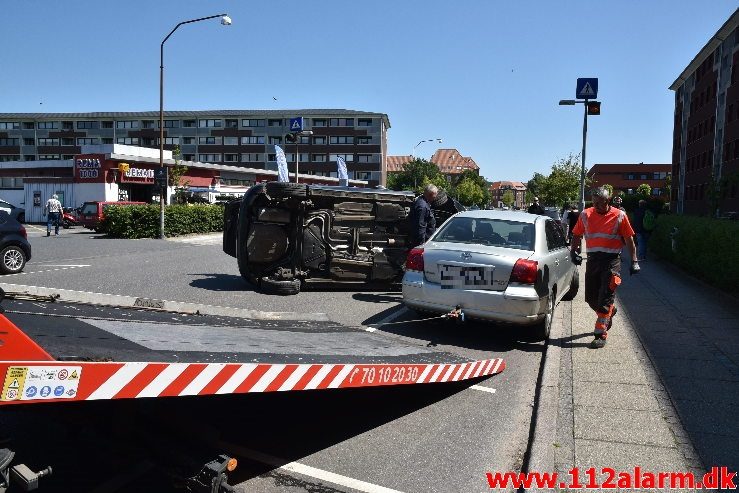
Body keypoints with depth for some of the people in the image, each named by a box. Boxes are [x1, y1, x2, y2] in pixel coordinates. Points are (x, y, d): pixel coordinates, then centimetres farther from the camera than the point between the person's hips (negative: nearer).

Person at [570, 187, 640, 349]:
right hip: (592, 259, 4)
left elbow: (629, 239, 2)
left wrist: (634, 261, -1)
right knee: (591, 297, 11)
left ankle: (601, 334, -4)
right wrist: (573, 251, -3)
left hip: (611, 261, -4)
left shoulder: (619, 216, -2)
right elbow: (577, 235, 14)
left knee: (606, 298, -7)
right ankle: (609, 313, 42)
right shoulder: (586, 215, 6)